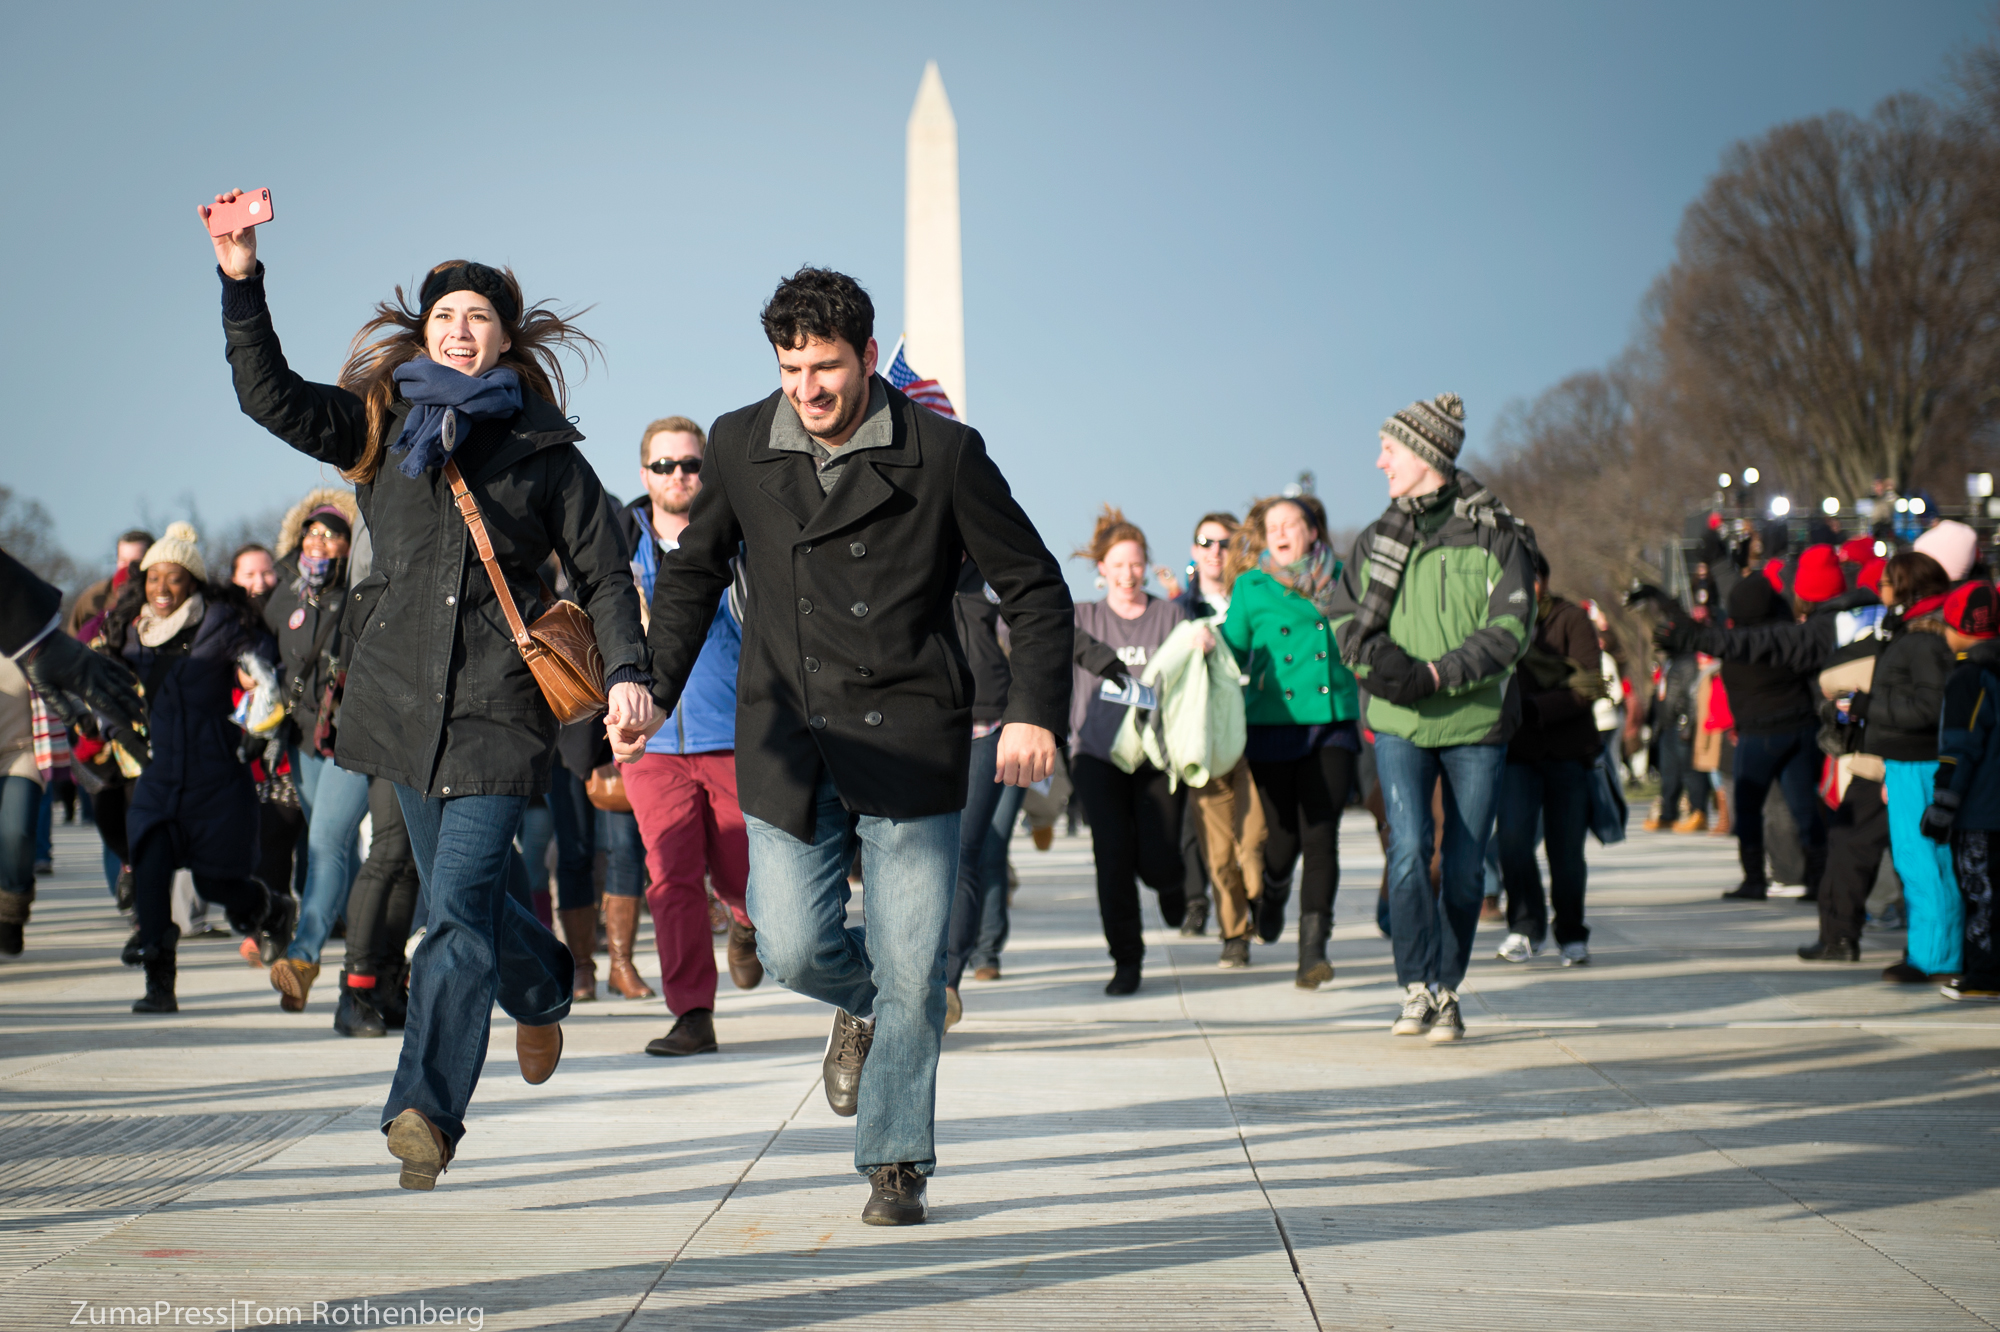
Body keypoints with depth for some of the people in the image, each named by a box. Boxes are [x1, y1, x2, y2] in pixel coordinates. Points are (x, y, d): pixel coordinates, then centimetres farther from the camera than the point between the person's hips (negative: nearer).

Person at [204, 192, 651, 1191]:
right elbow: (271, 396, -1)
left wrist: (627, 672, -7)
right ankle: (542, 987, 44)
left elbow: (603, 574, 7)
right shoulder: (381, 425, 11)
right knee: (463, 894, 13)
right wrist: (241, 282, -12)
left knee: (458, 906, -13)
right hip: (400, 690, 3)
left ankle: (425, 1111, -12)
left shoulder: (545, 450, 6)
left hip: (500, 700, -3)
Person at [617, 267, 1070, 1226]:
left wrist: (1034, 710, -10)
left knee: (910, 973, -1)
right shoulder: (739, 445, 3)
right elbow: (692, 576, 15)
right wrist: (651, 690, 2)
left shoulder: (943, 453, -5)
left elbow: (1035, 589, 2)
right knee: (794, 949, -3)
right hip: (788, 747, 2)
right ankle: (863, 1006, 34)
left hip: (907, 745, -2)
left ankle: (896, 1164, 16)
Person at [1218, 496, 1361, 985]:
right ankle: (1273, 891, 40)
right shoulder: (1251, 587, 6)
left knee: (1320, 835, -9)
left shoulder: (1338, 580, 10)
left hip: (1332, 723, 1)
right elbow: (1231, 654, 6)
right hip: (1273, 723, 0)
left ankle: (1313, 949, -8)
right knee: (1282, 835, 3)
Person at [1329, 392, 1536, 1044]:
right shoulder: (1378, 538, 11)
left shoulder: (1495, 534, -2)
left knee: (1464, 866, 3)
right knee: (1408, 848, -16)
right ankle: (1418, 988, -8)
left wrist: (1438, 675, -18)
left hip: (1476, 724, -2)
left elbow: (1511, 628, -8)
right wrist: (1378, 656, -8)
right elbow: (1343, 615, 14)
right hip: (1398, 724, 2)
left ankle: (1447, 988, 18)